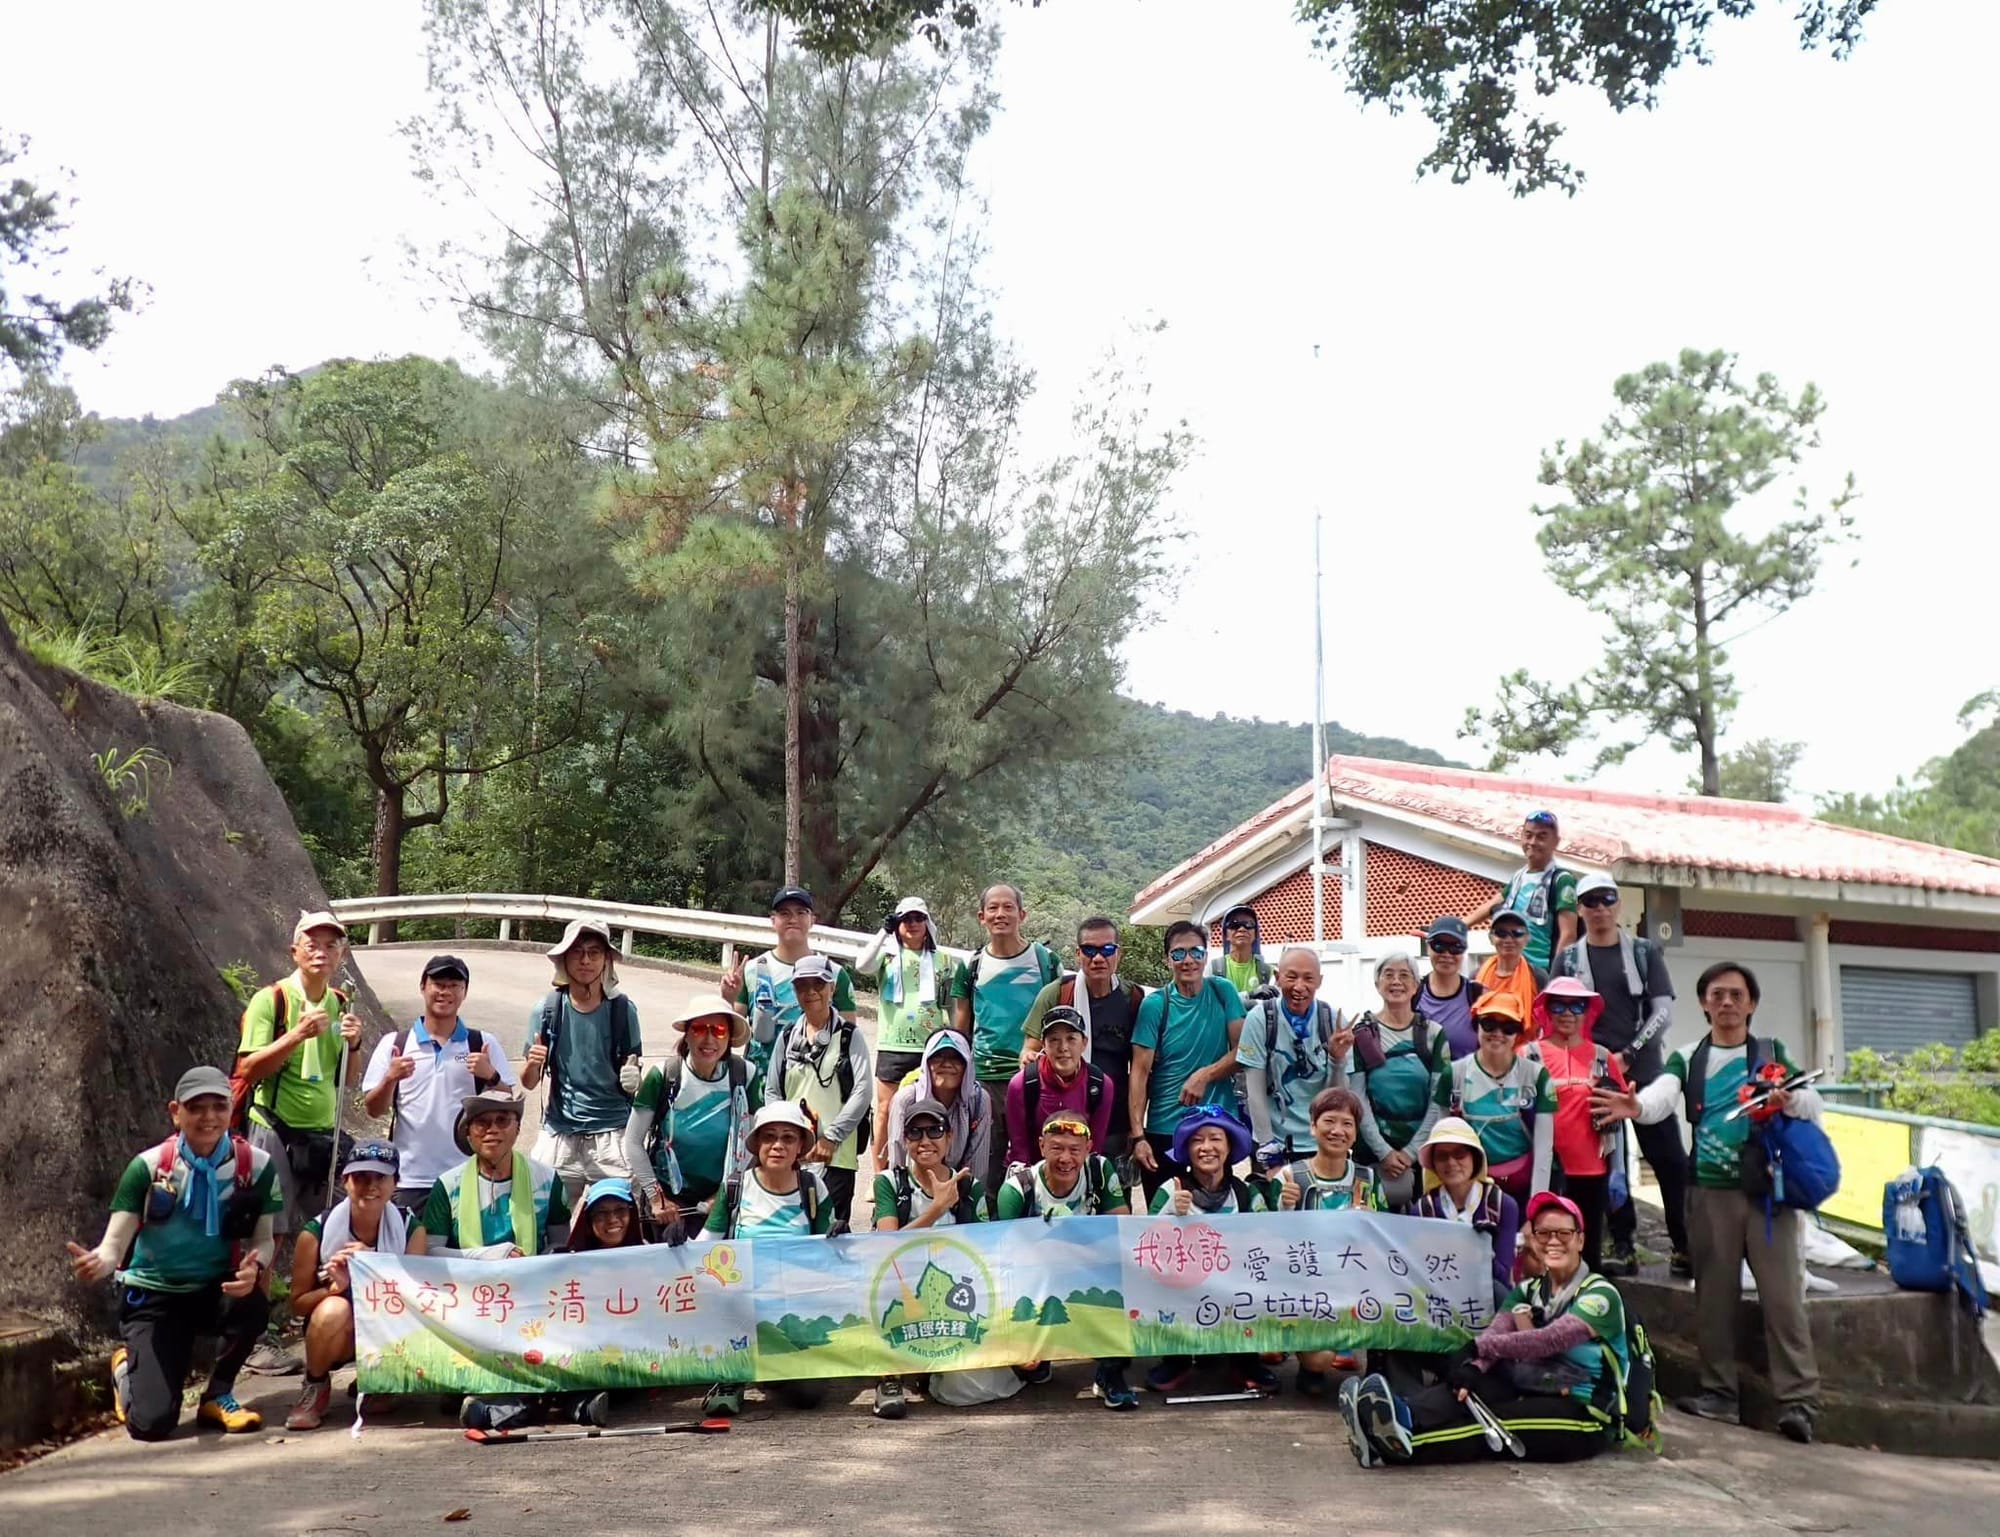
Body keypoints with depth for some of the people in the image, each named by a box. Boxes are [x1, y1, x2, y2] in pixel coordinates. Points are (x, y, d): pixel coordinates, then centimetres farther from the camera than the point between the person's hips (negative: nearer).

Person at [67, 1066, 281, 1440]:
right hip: (153, 1295, -1)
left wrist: (255, 1267, -28)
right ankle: (127, 1366, 24)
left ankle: (218, 1395, -4)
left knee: (253, 1303, -36)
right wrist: (98, 1263, -40)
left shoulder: (257, 1165, -10)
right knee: (152, 1423, -15)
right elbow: (115, 1244, -15)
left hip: (216, 1291, 1)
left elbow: (263, 1240, -4)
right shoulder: (148, 1167, -13)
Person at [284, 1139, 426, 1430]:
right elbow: (298, 1305, -8)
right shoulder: (317, 1232, -15)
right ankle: (315, 1387, -5)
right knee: (334, 1309, -35)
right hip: (337, 1333, -1)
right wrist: (335, 1287, -29)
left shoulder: (410, 1229, -11)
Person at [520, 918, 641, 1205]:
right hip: (559, 1134, 1)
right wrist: (533, 1065, -16)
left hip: (613, 1133, 0)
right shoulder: (547, 1010, -1)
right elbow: (528, 1083, 4)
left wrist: (634, 1079, -12)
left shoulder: (622, 1009, -2)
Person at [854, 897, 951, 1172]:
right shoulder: (887, 954, 5)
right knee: (886, 1111, 2)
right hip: (892, 1047, -1)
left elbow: (952, 1005, 12)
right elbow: (862, 965, -17)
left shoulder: (941, 960, 9)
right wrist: (884, 932, -14)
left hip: (931, 1048, 1)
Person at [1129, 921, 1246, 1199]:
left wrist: (1205, 1075, -15)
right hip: (1163, 1131, -1)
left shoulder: (1223, 992, 2)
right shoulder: (1155, 1005, -4)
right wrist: (1137, 1136, -13)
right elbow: (1140, 1072, -6)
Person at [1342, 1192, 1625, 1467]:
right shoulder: (1527, 1291, 15)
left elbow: (1551, 1340, -21)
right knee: (1466, 1390, -25)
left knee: (1493, 1419, -32)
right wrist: (1473, 1367, -27)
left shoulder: (1600, 1294, -4)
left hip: (1581, 1415, -5)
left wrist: (1479, 1347, -27)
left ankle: (1397, 1443, -55)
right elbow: (1495, 1332, -5)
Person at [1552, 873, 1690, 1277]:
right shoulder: (1568, 959, 9)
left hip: (1644, 1070, -1)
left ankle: (1685, 1245, 5)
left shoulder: (1644, 951, 8)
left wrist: (1628, 1054, -8)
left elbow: (1663, 1010, 1)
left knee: (1670, 1159, -3)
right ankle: (1623, 1246, 9)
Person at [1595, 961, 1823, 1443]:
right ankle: (1719, 1393, 14)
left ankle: (1799, 1400, -4)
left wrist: (1788, 1100, -25)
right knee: (1713, 1295, 5)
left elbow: (1814, 1104, -1)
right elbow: (1663, 1096, -11)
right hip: (1710, 1191, 1)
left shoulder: (1774, 1054, 9)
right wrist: (1636, 1106, -35)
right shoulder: (1687, 1060, 8)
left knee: (1782, 1295, -6)